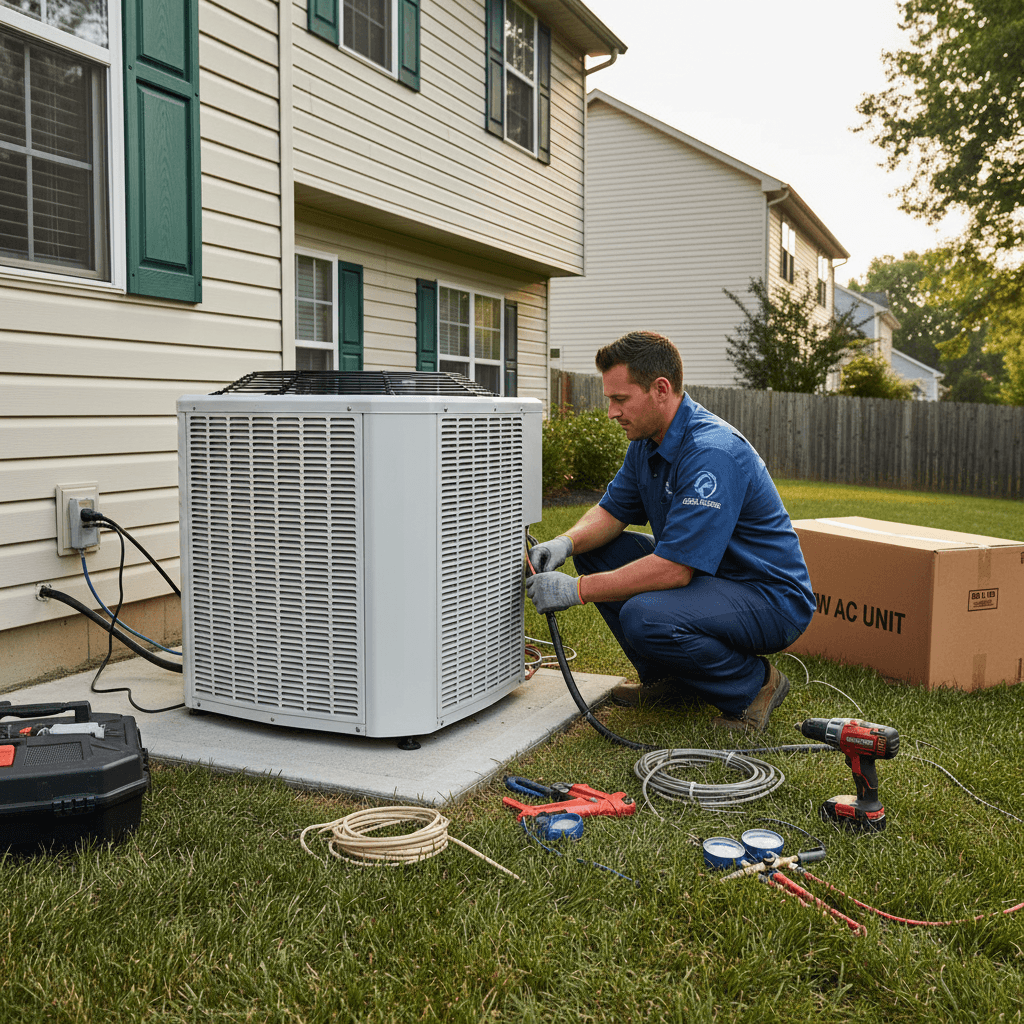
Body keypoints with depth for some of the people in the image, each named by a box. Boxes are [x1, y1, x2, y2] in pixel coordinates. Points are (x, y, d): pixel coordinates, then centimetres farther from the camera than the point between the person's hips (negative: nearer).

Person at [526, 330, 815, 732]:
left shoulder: (712, 452, -28)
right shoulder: (647, 441, 2)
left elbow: (673, 568, -32)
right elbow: (611, 511, 11)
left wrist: (577, 590, -28)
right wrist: (565, 543, -11)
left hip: (771, 599, -9)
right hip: (707, 578, 9)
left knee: (646, 617, -33)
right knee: (596, 550, 3)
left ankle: (754, 684, -5)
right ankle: (669, 681, 12)